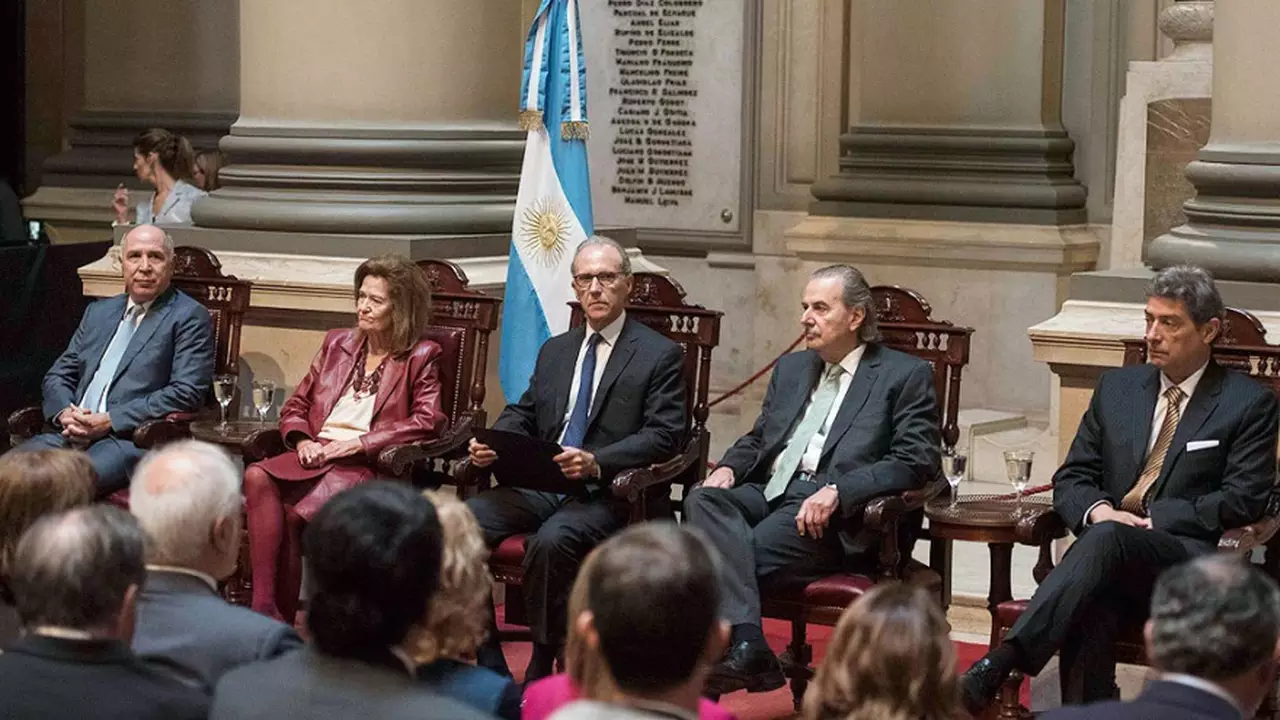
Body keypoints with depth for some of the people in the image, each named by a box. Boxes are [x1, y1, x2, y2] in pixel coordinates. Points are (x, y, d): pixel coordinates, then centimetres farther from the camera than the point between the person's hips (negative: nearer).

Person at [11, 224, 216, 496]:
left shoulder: (190, 318, 3)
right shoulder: (98, 312, 24)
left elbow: (187, 393, -8)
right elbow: (58, 375, 24)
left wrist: (110, 421, -13)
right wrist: (65, 412, -1)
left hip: (134, 440, -6)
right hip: (72, 434, 6)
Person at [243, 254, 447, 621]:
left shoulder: (420, 357, 7)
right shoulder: (337, 343, 23)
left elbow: (428, 420, -8)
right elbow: (295, 406, 23)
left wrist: (356, 443, -13)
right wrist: (302, 441, 0)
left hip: (368, 465, -5)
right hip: (315, 455, 5)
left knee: (299, 511, -33)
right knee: (257, 477, -29)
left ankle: (282, 615, -20)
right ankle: (263, 605, -33)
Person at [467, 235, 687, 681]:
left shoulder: (660, 355, 3)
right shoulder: (554, 351, 23)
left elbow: (665, 436, -7)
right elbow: (522, 415, 23)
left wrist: (596, 463, -22)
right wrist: (490, 444, -1)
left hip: (606, 492, -6)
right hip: (538, 485, 6)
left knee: (552, 540, -37)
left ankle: (543, 674, -22)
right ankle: (491, 674, -14)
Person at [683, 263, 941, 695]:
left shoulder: (906, 376, 6)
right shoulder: (791, 368, 26)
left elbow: (917, 462, -6)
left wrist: (838, 491, -19)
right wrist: (729, 467, 5)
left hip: (835, 514, -6)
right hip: (768, 493, 6)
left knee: (739, 557, -31)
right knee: (703, 500, -28)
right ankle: (746, 645, -42)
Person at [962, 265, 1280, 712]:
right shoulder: (1117, 387, 21)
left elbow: (1244, 500, -2)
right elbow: (1071, 478, 18)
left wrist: (1151, 520, -11)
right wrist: (1098, 510, -7)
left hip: (1190, 558, -3)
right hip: (1111, 559, 3)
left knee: (1106, 539, -37)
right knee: (1090, 613, -36)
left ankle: (1004, 660, -49)